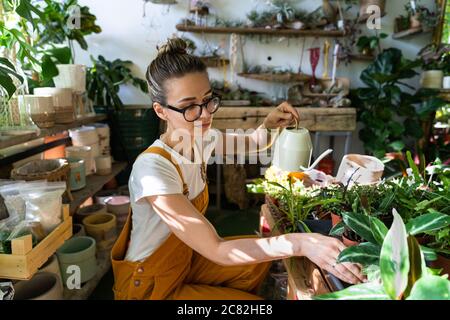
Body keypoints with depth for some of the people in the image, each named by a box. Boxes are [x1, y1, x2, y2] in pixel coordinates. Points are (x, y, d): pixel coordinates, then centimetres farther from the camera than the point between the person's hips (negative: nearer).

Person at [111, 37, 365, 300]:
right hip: (151, 285, -6)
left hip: (185, 257, 7)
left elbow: (249, 143, 9)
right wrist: (300, 243, -40)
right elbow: (217, 251, -35)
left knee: (259, 260, 6)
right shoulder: (153, 168, -34)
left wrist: (270, 125, -13)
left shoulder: (202, 138, -10)